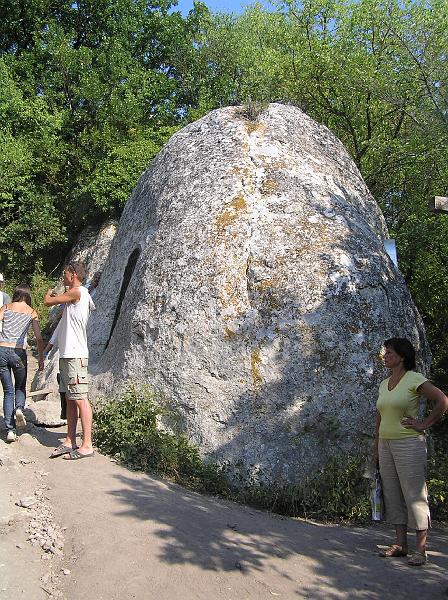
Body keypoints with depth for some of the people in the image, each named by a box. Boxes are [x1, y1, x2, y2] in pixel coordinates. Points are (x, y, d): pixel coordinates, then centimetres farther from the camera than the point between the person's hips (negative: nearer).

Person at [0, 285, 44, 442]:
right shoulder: (32, 313, 8)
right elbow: (39, 339, 4)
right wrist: (41, 359, 11)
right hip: (19, 352, -1)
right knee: (20, 387, 22)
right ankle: (19, 409, -10)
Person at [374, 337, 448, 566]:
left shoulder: (414, 379, -8)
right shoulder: (384, 384, 14)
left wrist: (424, 424, -11)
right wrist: (376, 447, 17)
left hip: (408, 444, -8)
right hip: (386, 444, 8)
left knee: (414, 494, -3)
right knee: (392, 494, 10)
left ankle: (421, 548, 4)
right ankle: (400, 543, 19)